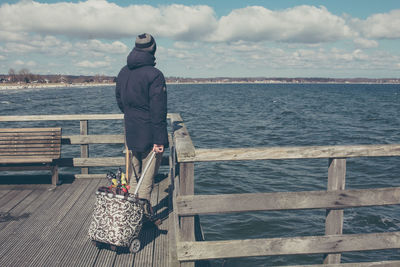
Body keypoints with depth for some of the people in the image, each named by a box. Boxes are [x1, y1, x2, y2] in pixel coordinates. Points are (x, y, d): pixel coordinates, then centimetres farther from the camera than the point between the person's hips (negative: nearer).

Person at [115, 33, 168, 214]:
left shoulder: (123, 72, 9)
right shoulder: (154, 75, -15)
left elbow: (119, 100, 19)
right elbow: (158, 111, -19)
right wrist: (159, 140, -17)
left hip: (131, 133, 7)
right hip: (149, 136, -7)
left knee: (135, 174, 20)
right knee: (148, 177, 3)